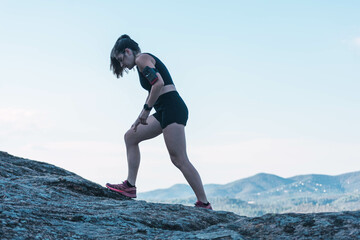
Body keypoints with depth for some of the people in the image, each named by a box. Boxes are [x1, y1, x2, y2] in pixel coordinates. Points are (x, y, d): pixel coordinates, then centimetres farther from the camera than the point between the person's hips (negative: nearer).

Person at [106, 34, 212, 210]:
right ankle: (130, 186, 12)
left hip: (172, 108, -11)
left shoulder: (142, 59, -5)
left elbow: (158, 83, -20)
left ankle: (204, 204, -9)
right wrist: (141, 119, 24)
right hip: (165, 111, 11)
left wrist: (146, 109, -12)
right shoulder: (145, 63, 25)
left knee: (179, 159, -12)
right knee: (130, 137, 15)